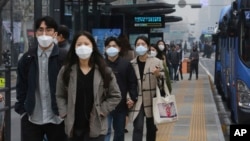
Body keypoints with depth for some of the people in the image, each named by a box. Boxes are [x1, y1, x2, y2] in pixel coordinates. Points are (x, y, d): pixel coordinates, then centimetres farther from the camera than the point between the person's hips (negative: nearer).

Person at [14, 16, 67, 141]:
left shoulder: (64, 57, -7)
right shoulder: (27, 58, 3)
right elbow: (21, 86, 8)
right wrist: (21, 110, 4)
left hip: (57, 118, -2)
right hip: (31, 118, 2)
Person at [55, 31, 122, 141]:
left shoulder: (104, 71, -2)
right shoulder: (66, 71, 2)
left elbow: (115, 96, 2)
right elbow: (60, 96, 7)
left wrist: (101, 111, -7)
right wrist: (65, 114, -4)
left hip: (95, 127, -2)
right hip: (73, 126, 2)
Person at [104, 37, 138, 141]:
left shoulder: (126, 64, 1)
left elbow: (132, 83, 3)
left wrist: (133, 98, -8)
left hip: (121, 104, 2)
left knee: (119, 132, 16)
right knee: (105, 130, -9)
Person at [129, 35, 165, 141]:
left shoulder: (156, 62, 0)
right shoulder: (131, 64, 4)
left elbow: (164, 80, 1)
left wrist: (158, 75, -20)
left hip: (152, 101, 1)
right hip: (137, 101, 0)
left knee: (151, 128, 13)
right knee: (138, 128, -10)